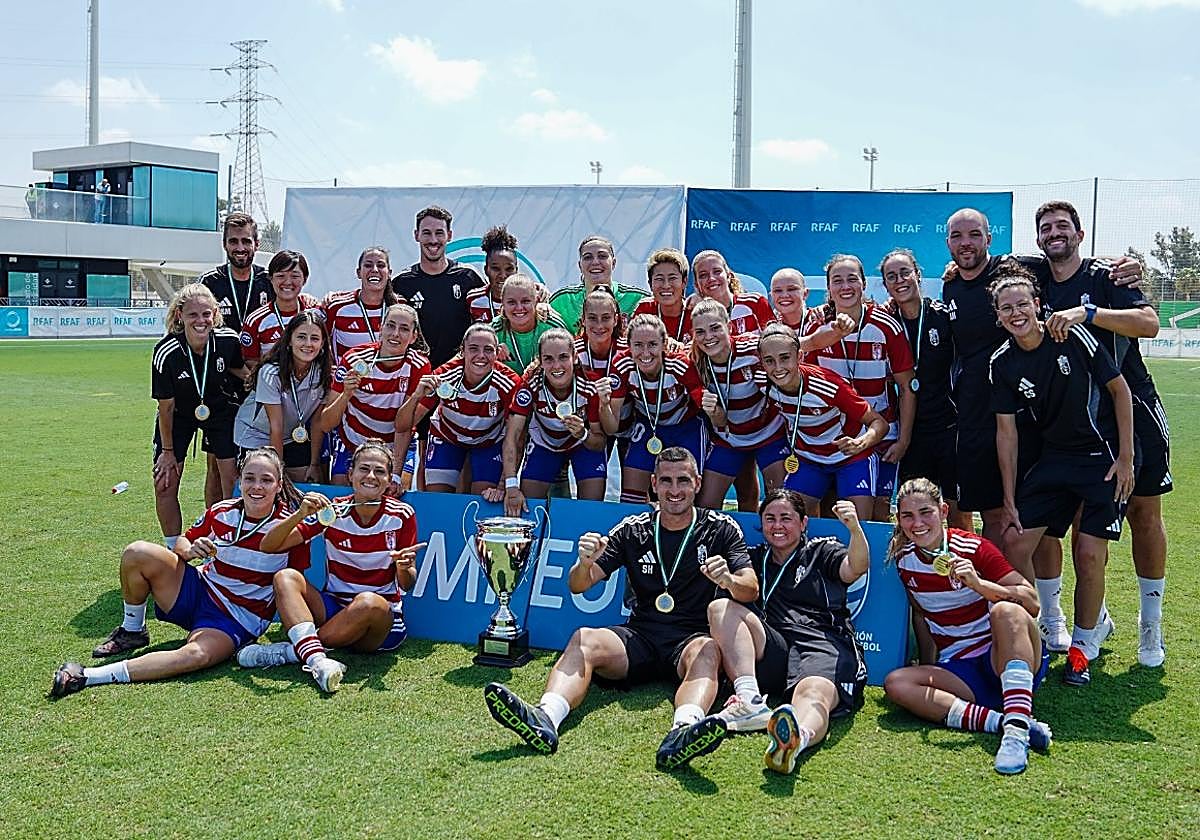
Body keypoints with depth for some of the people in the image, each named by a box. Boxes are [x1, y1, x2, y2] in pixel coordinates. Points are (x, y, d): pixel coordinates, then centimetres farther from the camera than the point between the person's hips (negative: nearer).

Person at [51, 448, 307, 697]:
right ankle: (131, 632, 7)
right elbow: (183, 541, 11)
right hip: (199, 591, 4)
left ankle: (85, 677, -34)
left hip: (239, 619, -4)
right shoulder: (220, 512, -3)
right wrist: (189, 550, -13)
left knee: (196, 655, -37)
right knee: (137, 552, -15)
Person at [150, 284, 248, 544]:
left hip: (221, 410, 1)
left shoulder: (228, 340, -24)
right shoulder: (165, 352, -29)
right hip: (179, 415, -1)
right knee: (164, 485, -5)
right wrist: (167, 450, -7)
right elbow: (166, 406, -15)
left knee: (233, 480, -4)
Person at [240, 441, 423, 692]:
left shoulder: (401, 516, -6)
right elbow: (268, 546, -8)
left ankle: (292, 650, -23)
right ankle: (317, 661, -43)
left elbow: (406, 585, -2)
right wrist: (300, 514, -25)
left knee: (369, 602, -36)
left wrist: (404, 569, -26)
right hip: (332, 608, 2)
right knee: (286, 577, -22)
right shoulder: (332, 510, -3)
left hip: (383, 618, -2)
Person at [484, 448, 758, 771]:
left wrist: (729, 581, -30)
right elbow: (578, 586, 5)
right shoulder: (633, 529, 10)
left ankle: (685, 727, -66)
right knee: (583, 640, -25)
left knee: (708, 650, -36)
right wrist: (585, 564, -20)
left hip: (693, 638, -2)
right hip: (640, 636, 3)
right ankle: (545, 717, -51)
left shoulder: (721, 529, 6)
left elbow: (751, 590, -6)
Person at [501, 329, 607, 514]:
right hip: (544, 444, 1)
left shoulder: (590, 386, -29)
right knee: (528, 505, -7)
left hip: (586, 443, -1)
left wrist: (583, 434, -45)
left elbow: (599, 444, -21)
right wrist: (511, 487, -42)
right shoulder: (531, 383, -29)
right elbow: (512, 436, -32)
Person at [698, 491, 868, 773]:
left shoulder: (822, 551, 18)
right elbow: (742, 595, 15)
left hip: (824, 646, -3)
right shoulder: (756, 559, 29)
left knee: (812, 696, -35)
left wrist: (855, 529, -23)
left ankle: (798, 738, -72)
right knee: (720, 607, -17)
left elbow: (856, 568, -2)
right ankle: (751, 702, -35)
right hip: (774, 651, 4)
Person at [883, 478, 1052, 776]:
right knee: (896, 683, -24)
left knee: (1005, 611, -34)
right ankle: (1002, 722, -37)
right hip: (958, 671, 4)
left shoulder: (974, 548, -7)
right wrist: (930, 668, 12)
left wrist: (979, 584, -27)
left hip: (1001, 657, -3)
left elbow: (1032, 603, -14)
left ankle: (1017, 729, -48)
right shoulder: (904, 559, 5)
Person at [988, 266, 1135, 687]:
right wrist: (1009, 501, 0)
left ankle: (1084, 642, 13)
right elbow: (1006, 431, 1)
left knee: (1088, 553, -9)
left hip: (1104, 456, -4)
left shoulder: (1073, 337, -14)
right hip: (1054, 459, 4)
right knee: (1014, 541, -6)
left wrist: (1126, 458, -9)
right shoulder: (1002, 363, -3)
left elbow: (1119, 390, -7)